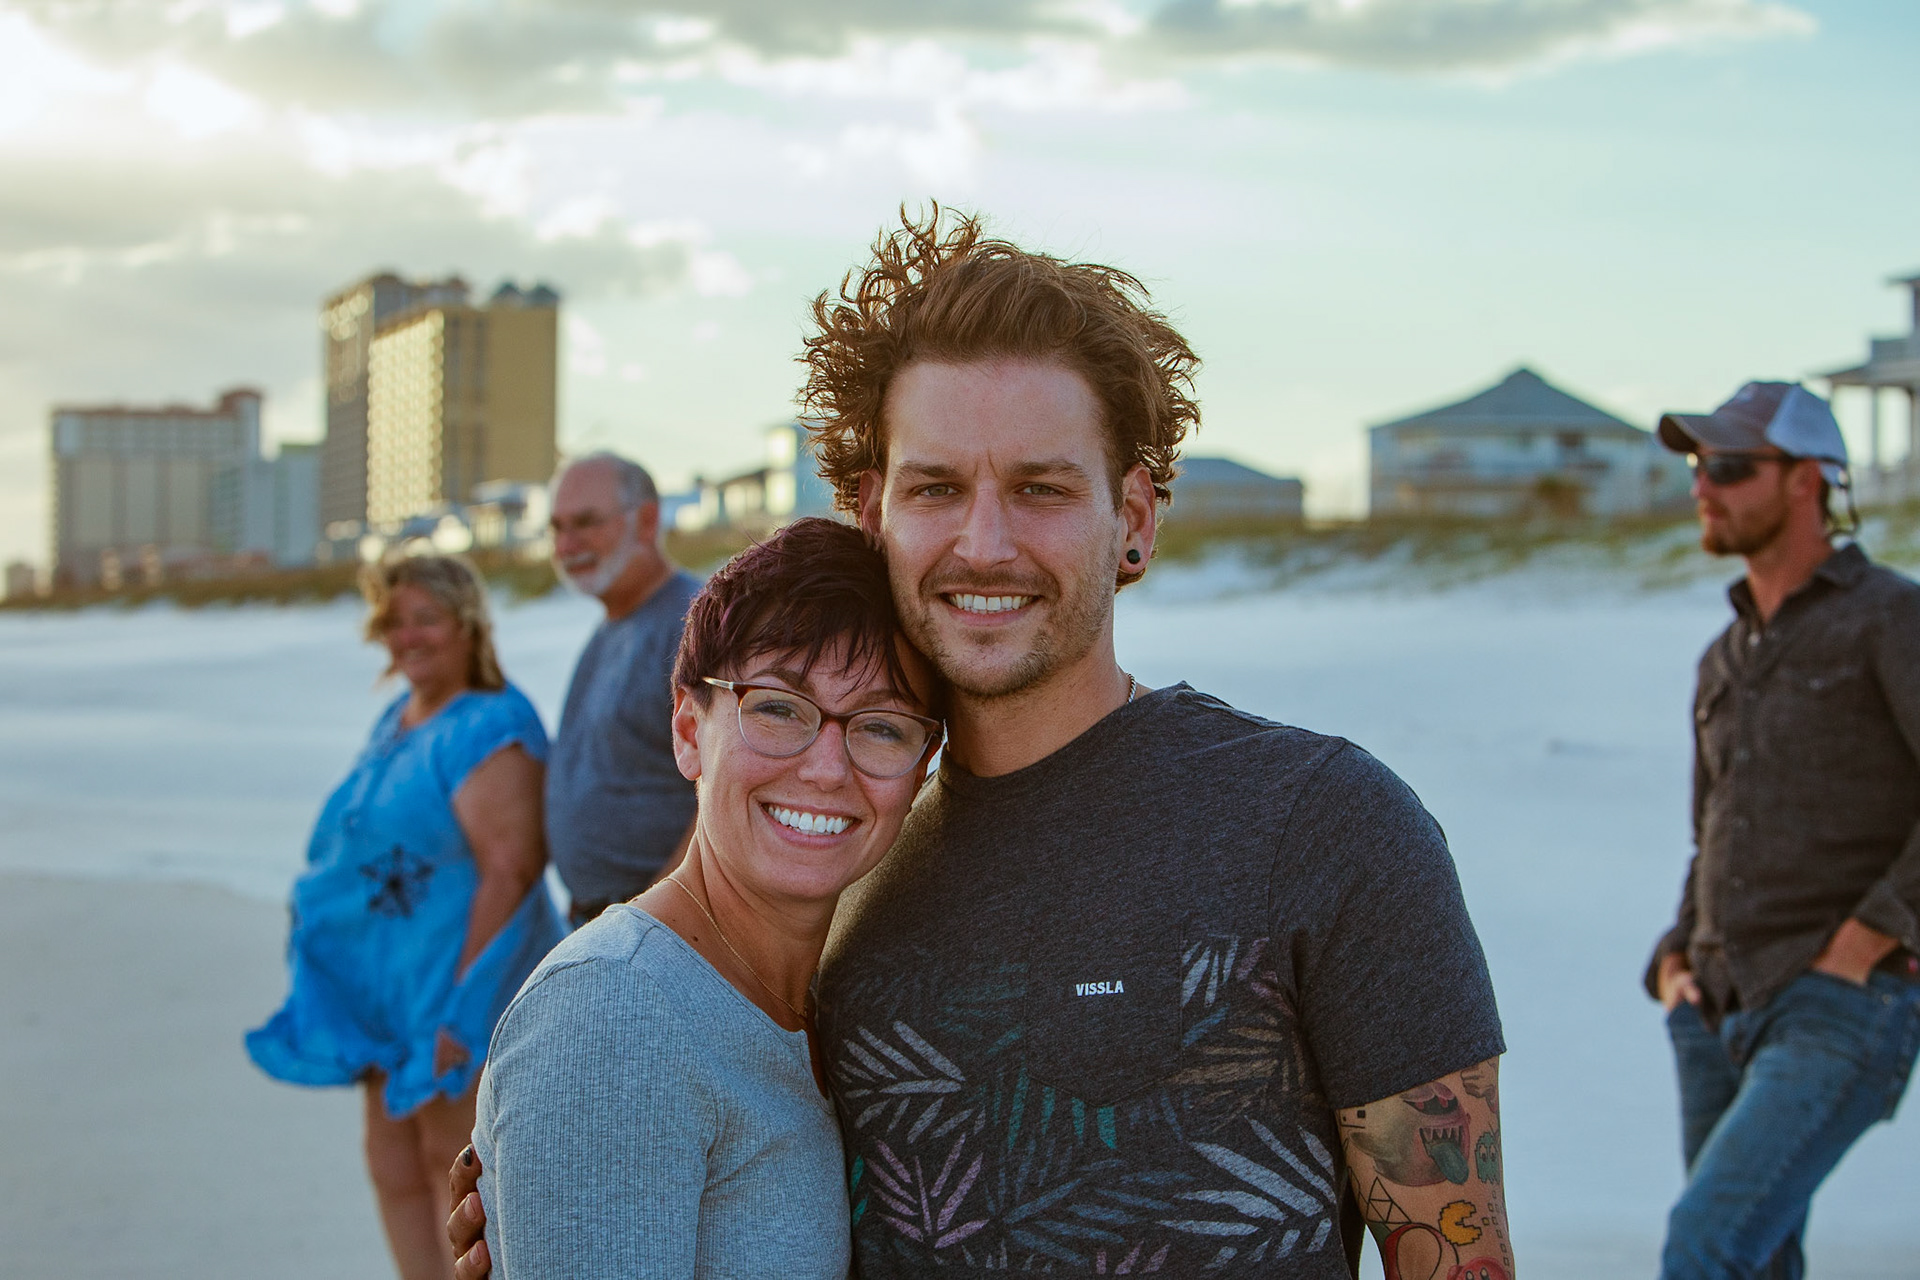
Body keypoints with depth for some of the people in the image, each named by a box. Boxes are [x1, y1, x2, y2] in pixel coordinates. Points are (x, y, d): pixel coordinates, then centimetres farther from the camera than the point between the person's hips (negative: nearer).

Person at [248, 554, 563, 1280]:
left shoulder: (489, 729, -17)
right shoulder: (399, 718, 12)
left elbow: (509, 871, -22)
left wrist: (459, 1007, -24)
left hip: (455, 975, -9)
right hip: (382, 978, 9)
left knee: (451, 1159, -2)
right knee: (393, 1161, 11)